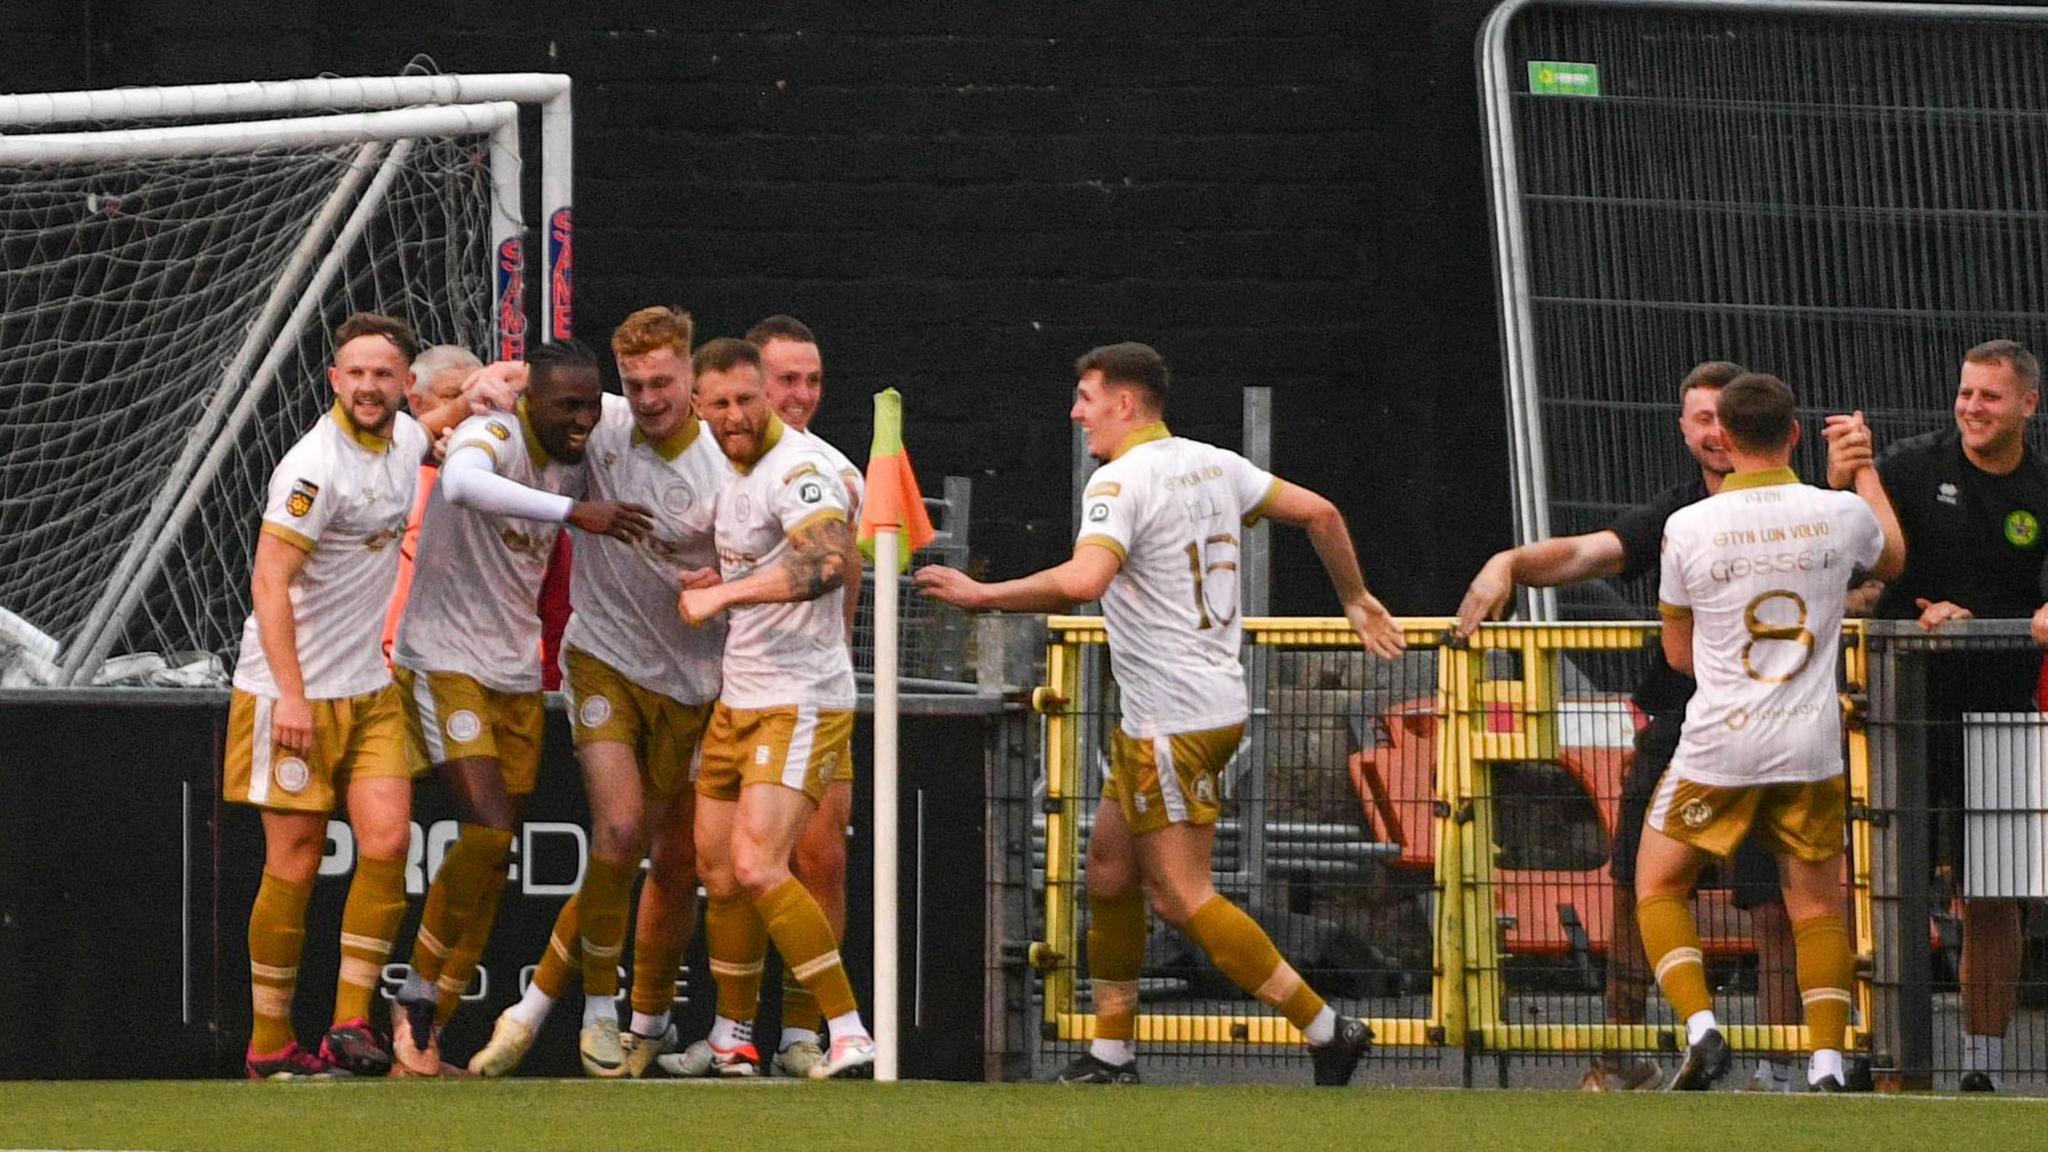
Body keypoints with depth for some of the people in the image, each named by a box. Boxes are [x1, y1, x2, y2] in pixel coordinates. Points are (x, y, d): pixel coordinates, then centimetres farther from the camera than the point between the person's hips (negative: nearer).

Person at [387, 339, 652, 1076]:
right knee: (488, 830, -20)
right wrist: (572, 511, -48)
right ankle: (418, 1001, -4)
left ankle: (424, 1037, 11)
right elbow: (464, 485, -42)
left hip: (517, 676, 8)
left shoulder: (573, 463, 6)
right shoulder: (491, 435, -17)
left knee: (494, 864, 4)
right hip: (446, 663, -8)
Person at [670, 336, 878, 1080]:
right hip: (738, 701, 9)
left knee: (758, 868, -19)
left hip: (801, 702, -9)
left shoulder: (797, 468, -17)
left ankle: (850, 1038, -19)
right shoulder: (735, 469, 12)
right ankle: (733, 1041, 24)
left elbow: (829, 561, -33)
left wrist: (723, 594, -30)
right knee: (720, 871, 11)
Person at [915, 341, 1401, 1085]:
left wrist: (982, 596, -22)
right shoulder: (1212, 465, 10)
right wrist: (1356, 599, 29)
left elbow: (1082, 581, -33)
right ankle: (1112, 1053, 17)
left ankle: (1327, 1031, -6)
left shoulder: (1121, 483, -16)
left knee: (1182, 897, -6)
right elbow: (1319, 513, 15)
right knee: (1109, 870, 14)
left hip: (1173, 726, -10)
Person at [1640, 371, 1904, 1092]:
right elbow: (1892, 562, 23)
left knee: (1659, 884, 14)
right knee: (1817, 904, 13)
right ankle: (1828, 1064, 2)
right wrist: (1863, 466, 34)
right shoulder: (1841, 515, -4)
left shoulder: (1688, 527, -8)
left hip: (1719, 745, -2)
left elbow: (1678, 653, 6)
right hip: (1812, 747, 2)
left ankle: (1700, 1027, -5)